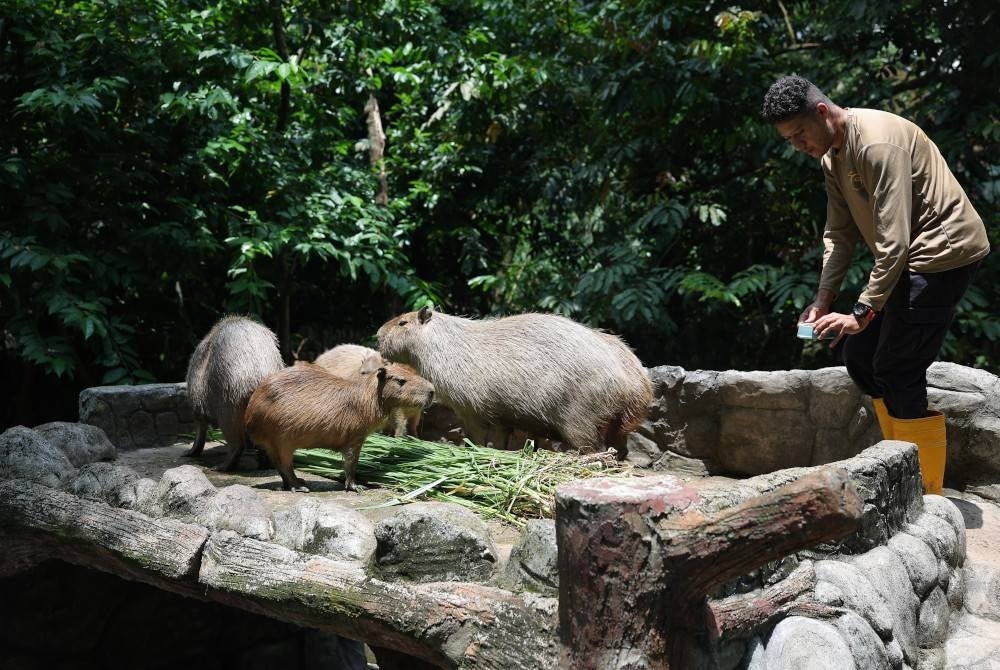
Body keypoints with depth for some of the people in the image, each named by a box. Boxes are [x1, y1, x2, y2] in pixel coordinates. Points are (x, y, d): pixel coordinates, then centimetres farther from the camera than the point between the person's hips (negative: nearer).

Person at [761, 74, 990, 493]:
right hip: (910, 259, 10)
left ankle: (928, 496, -3)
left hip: (943, 251, -10)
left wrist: (862, 312, -28)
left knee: (897, 371, -12)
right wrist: (823, 302, -2)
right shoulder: (831, 157, 8)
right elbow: (840, 234, 8)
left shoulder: (877, 143, -23)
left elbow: (893, 240, -27)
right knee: (859, 354, 10)